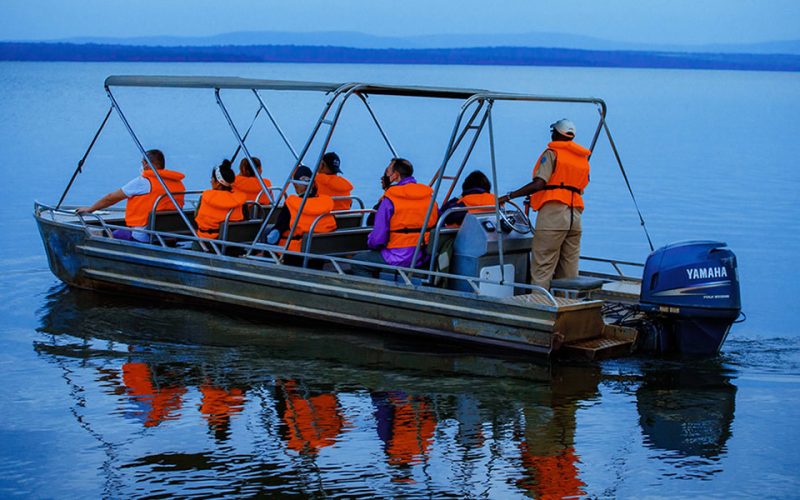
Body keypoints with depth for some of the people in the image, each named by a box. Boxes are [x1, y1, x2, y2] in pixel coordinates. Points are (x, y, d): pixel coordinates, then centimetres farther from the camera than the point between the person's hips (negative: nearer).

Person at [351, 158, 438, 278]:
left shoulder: (389, 199, -13)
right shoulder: (429, 195, 5)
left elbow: (377, 240, -13)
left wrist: (370, 243, 10)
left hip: (399, 259, -7)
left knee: (357, 261, 9)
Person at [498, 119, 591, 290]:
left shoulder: (552, 153, -1)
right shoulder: (583, 158, 20)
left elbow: (538, 184, -14)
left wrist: (509, 196, -11)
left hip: (553, 212, -7)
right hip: (575, 215, 7)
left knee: (542, 268, -9)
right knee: (569, 270, 8)